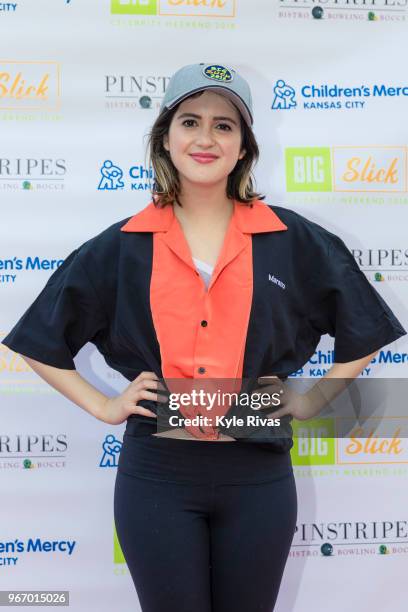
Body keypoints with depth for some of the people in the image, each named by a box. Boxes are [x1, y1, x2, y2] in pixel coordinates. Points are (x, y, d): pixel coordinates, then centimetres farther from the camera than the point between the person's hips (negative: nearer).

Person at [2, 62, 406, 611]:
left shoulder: (294, 241, -1)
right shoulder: (120, 247, 0)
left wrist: (310, 401, 3)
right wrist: (102, 406, 2)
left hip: (258, 477, 1)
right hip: (157, 477, 0)